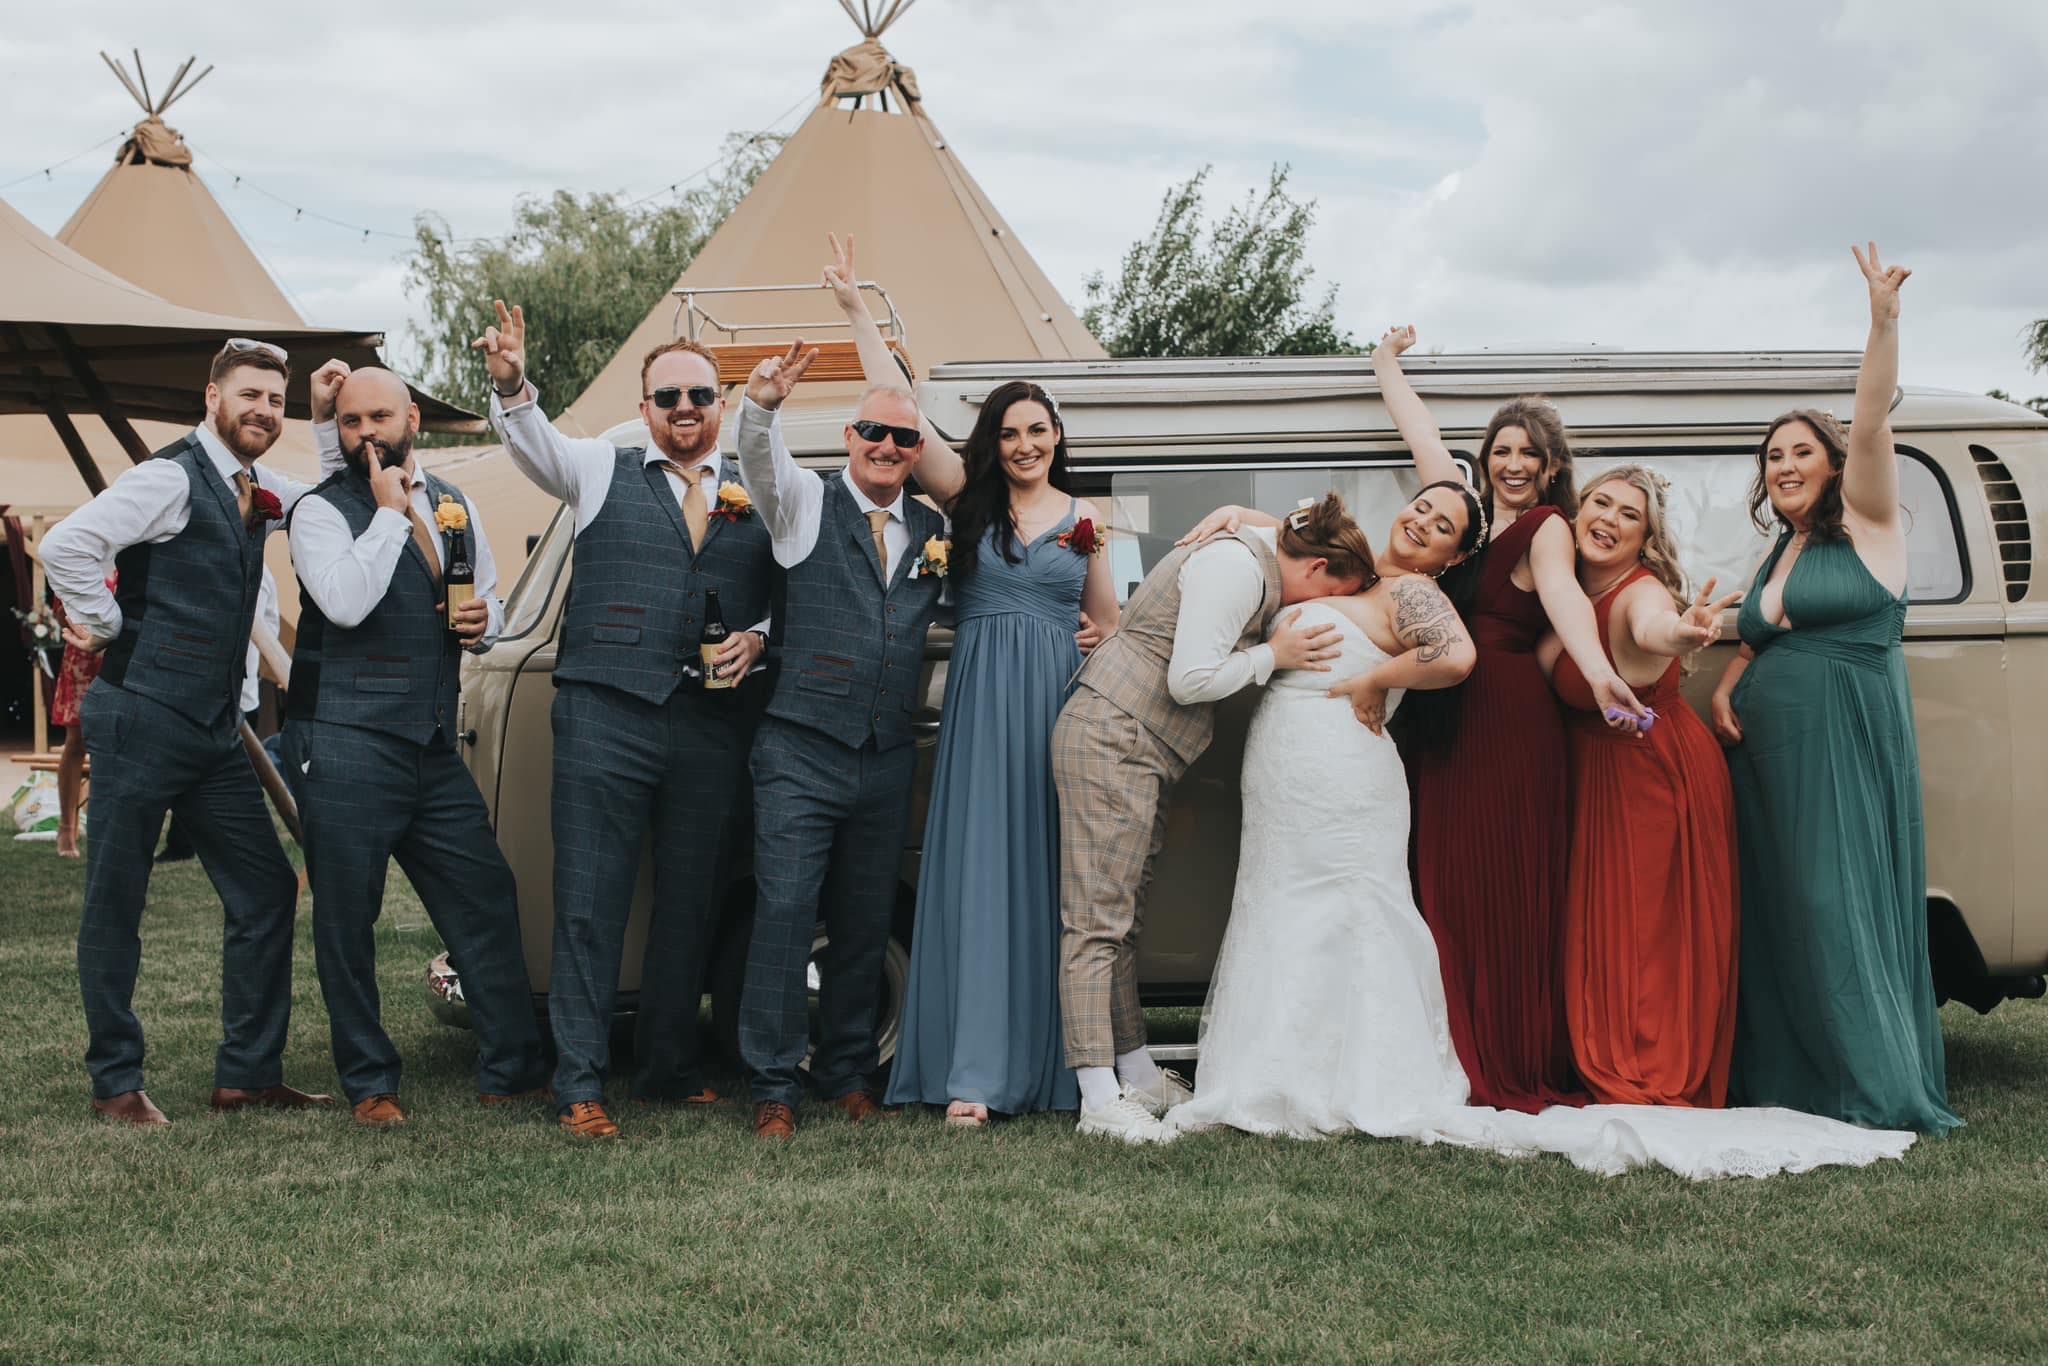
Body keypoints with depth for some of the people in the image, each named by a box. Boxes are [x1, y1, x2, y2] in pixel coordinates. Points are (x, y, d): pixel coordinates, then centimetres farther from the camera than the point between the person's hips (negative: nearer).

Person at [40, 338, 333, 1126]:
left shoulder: (256, 490, 13)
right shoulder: (171, 478, -12)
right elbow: (65, 546, -21)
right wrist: (108, 628, -11)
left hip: (215, 733, 8)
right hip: (143, 723, -8)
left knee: (265, 895, 6)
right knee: (115, 906, 2)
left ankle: (247, 1074, 13)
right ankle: (116, 1083, 11)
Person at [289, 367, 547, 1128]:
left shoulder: (454, 507, 15)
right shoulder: (322, 511, -4)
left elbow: (490, 600, 27)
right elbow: (345, 602, -22)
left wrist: (484, 620, 3)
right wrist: (390, 511, -15)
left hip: (433, 747, 6)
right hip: (344, 746, -5)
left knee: (487, 903, 4)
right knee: (348, 922, 1)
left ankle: (510, 1073, 13)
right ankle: (370, 1086, 13)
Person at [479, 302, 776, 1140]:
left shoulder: (758, 495, 14)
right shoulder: (604, 473, 10)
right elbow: (532, 443, -7)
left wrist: (757, 640, -2)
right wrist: (511, 383, -27)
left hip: (713, 726, 2)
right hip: (605, 717, -2)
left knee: (691, 906, 10)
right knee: (589, 905, -4)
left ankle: (669, 1071, 23)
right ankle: (579, 1086, 1)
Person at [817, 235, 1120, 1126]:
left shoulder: (1083, 518, 12)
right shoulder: (967, 498, 7)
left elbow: (1107, 622, 21)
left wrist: (1101, 642, -1)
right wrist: (856, 312, -2)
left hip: (1064, 706, 2)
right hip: (982, 707, -2)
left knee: (1052, 876, 2)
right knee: (979, 876, -6)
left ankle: (1054, 1062, 7)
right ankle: (974, 1075, -8)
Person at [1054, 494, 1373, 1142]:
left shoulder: (1258, 559, 15)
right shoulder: (1235, 566, -16)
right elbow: (1190, 679, -21)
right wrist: (1274, 655, -10)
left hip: (1140, 750, 11)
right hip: (1112, 738, -11)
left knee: (1121, 918, 12)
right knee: (1099, 918, -11)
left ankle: (1138, 1076, 16)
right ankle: (1101, 1100, -14)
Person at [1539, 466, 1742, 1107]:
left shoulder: (1642, 593, -21)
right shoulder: (1572, 592, 1)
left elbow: (1650, 625, -47)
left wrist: (1678, 633, -66)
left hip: (1660, 773, -7)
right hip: (1592, 777, 7)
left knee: (1654, 929, -2)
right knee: (1599, 928, 9)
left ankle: (1664, 1083, 7)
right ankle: (1614, 1077, 19)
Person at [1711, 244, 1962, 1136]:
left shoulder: (1865, 525, 0)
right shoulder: (1777, 553, 19)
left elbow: (1871, 425, -13)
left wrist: (1883, 323, -24)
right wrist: (1726, 690, 5)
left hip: (1847, 750, -7)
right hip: (1767, 756, 7)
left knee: (1840, 906, -11)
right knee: (1777, 912, 5)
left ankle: (1882, 1089, -7)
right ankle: (1788, 1080, 11)